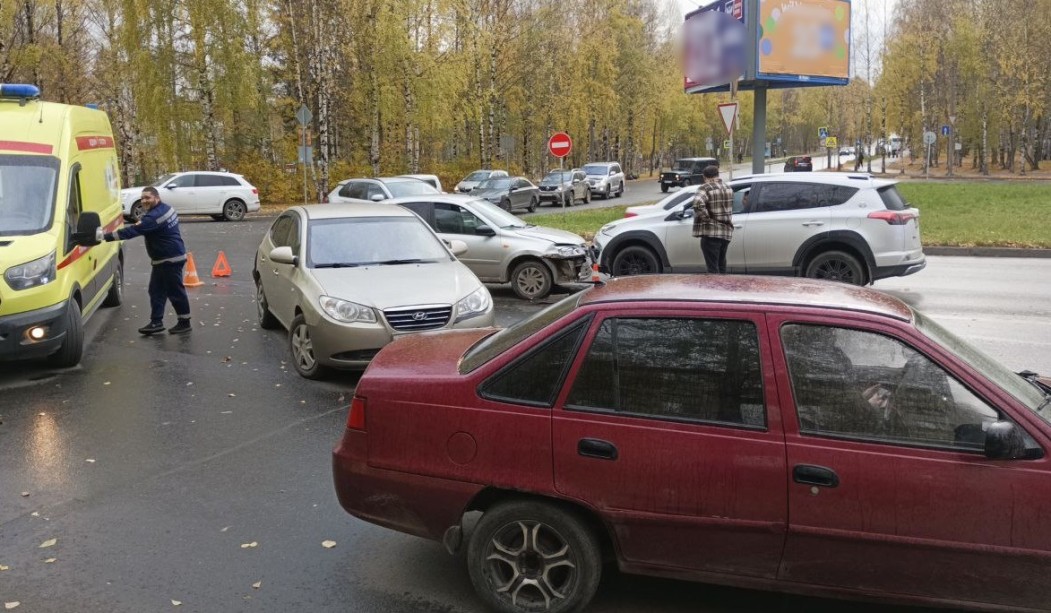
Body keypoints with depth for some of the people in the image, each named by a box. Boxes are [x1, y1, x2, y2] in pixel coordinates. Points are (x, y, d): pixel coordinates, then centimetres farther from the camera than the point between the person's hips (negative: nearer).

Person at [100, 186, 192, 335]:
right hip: (162, 259, 11)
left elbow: (132, 231, -27)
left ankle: (184, 322, 8)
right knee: (156, 290, 11)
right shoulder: (166, 209, 10)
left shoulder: (154, 216, -23)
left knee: (175, 291, -2)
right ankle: (156, 321, 15)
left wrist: (106, 236, -27)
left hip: (170, 259, -11)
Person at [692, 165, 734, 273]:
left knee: (713, 268, -4)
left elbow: (698, 203, -29)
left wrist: (706, 218, -19)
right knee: (721, 265, 19)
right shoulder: (728, 188, 13)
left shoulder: (706, 188, -11)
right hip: (727, 232, 7)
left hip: (711, 233, -7)